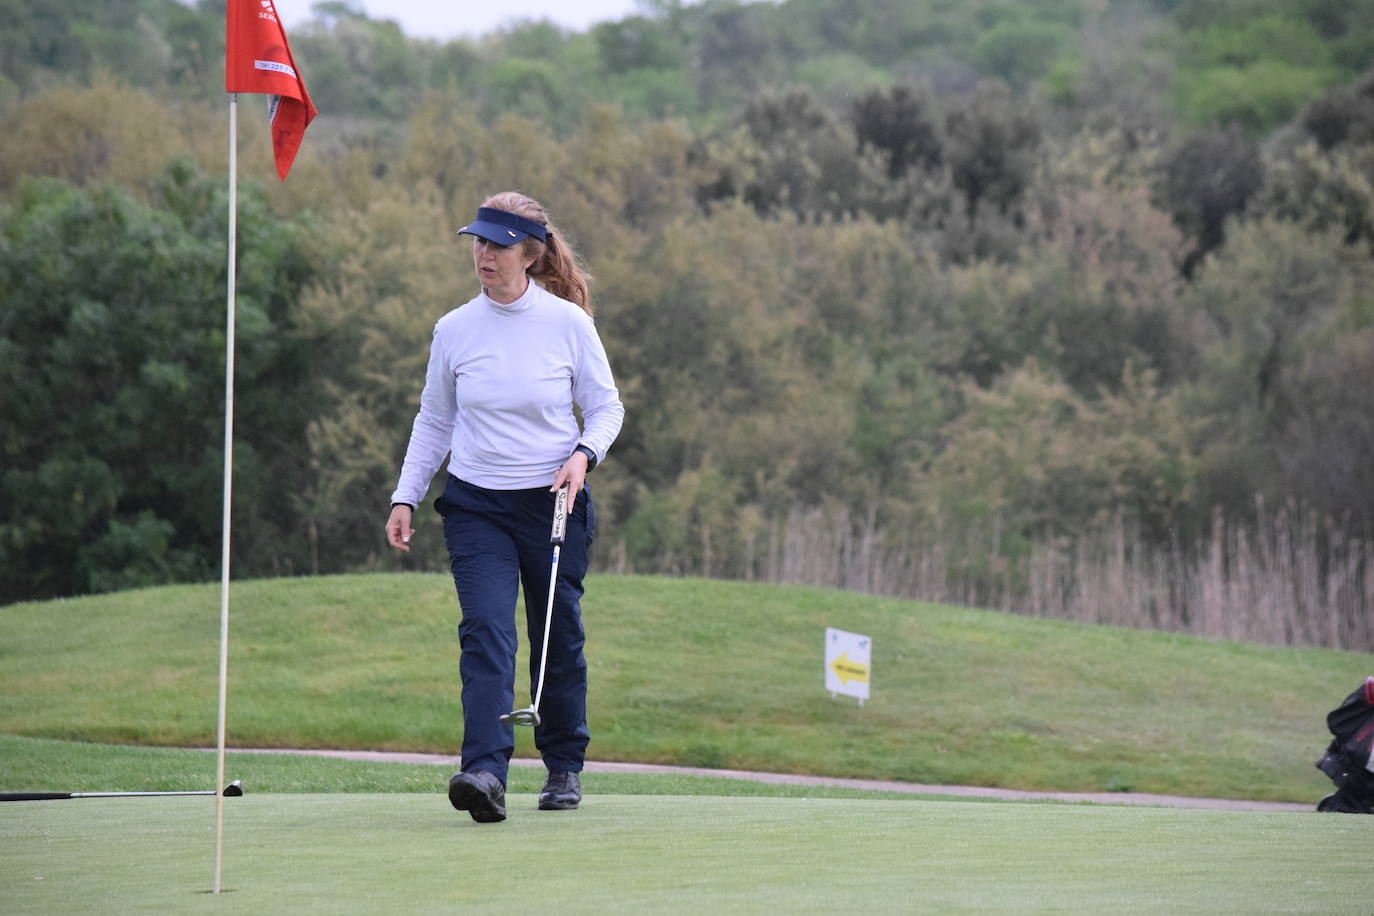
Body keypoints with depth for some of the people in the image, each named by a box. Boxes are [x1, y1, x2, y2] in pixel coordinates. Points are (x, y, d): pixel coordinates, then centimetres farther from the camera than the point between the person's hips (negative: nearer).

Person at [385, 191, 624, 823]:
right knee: (485, 632, -16)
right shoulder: (454, 330, 1)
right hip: (476, 505, 1)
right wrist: (406, 498, 5)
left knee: (559, 639, 9)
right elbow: (433, 422, 12)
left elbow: (606, 407, 4)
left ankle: (564, 767, 28)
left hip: (554, 503, -1)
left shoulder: (568, 323, -5)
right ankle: (485, 772, -28)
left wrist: (584, 454, -15)